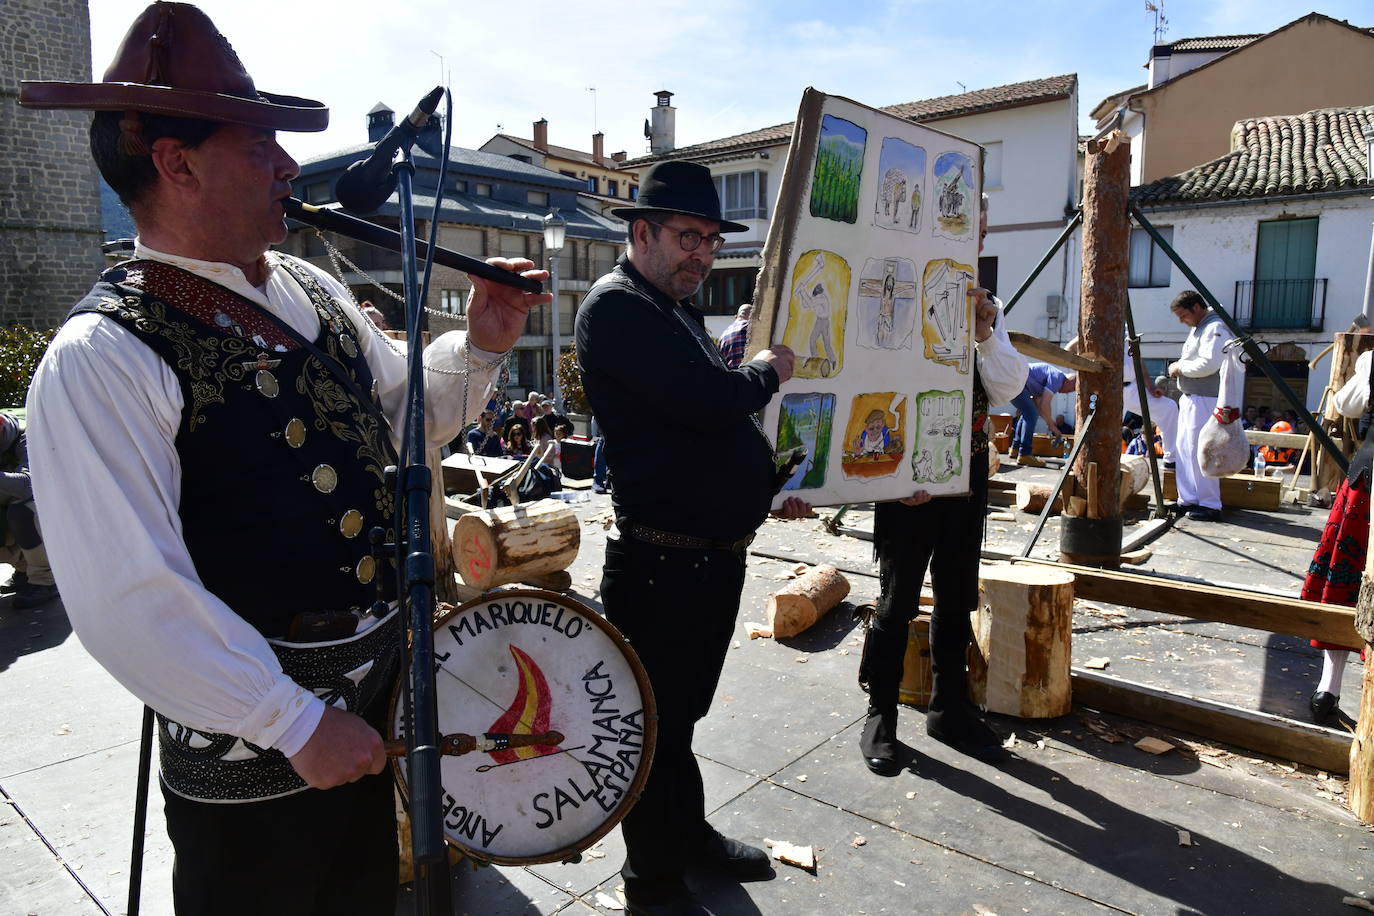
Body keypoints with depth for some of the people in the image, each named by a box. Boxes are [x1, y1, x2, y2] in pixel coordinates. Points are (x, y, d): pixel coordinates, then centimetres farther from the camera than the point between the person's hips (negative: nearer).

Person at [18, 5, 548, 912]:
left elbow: (401, 413, 15)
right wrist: (296, 723, -19)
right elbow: (130, 601, -23)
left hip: (384, 696, 7)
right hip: (252, 741, -6)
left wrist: (480, 345, -2)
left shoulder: (315, 290, 3)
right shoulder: (101, 360, -19)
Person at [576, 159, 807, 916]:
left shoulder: (678, 309, 15)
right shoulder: (617, 307, -16)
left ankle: (689, 832, 44)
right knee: (655, 721, 8)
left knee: (682, 711, 24)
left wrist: (767, 490, 17)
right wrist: (766, 372, -8)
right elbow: (710, 400, -29)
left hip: (716, 553, 10)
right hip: (660, 563, -9)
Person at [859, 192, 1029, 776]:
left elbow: (1008, 388, 0)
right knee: (898, 601, 2)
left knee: (957, 598, 15)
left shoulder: (986, 308, 10)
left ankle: (949, 708, 31)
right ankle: (880, 716, 18)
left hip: (967, 470, 6)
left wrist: (985, 331, -17)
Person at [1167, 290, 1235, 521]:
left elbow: (1208, 364, -24)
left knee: (1200, 451, -10)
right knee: (1183, 448, 12)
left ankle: (1211, 506, -5)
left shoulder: (1216, 328, -14)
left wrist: (1180, 368, -11)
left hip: (1206, 400, -10)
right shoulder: (1198, 327, 18)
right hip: (1190, 398, 11)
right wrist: (1179, 369, 6)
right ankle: (1189, 499, 19)